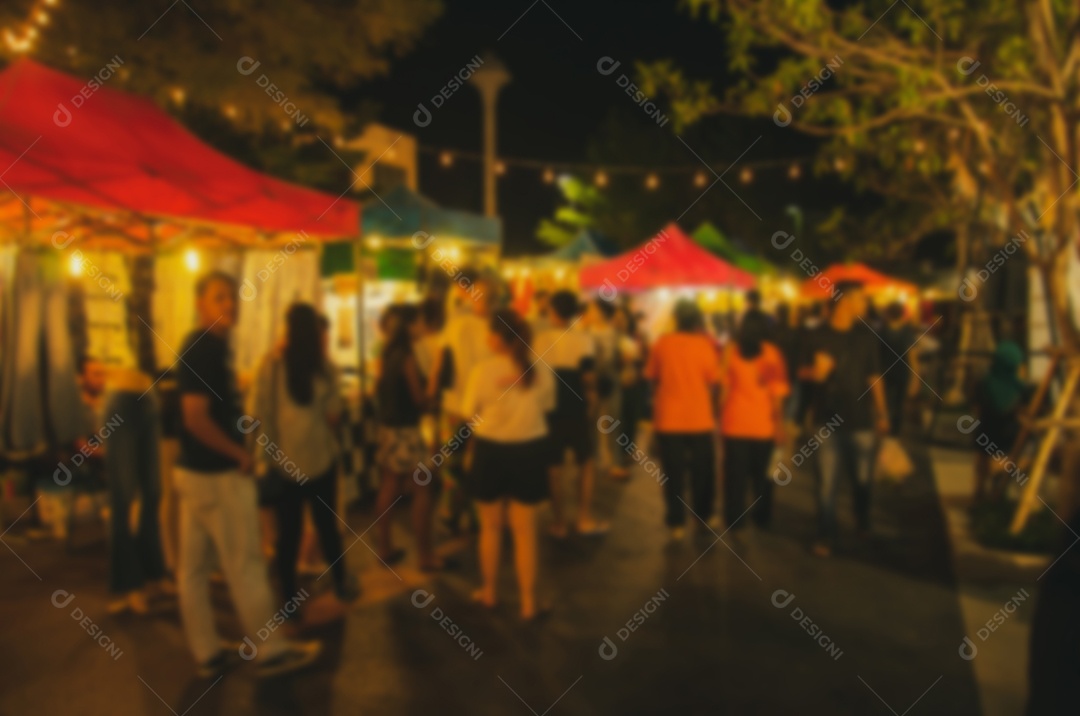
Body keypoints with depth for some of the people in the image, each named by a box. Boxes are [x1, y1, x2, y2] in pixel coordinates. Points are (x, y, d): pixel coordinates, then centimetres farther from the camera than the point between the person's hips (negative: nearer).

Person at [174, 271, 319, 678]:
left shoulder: (204, 344, 11)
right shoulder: (206, 348, -19)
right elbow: (195, 418, -26)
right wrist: (240, 454, -17)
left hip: (195, 469, 10)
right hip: (219, 473, -10)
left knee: (194, 566, 13)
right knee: (245, 565, 1)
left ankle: (207, 653, 25)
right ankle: (271, 651, 14)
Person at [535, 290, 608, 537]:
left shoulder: (541, 340, -3)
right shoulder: (584, 339, -6)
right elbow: (589, 379, -6)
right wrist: (591, 408, 4)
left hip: (549, 410, 1)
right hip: (576, 410, -1)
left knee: (554, 465, 8)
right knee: (586, 462, 13)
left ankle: (559, 523, 12)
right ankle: (585, 519, 12)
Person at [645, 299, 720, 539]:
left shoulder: (662, 342, -6)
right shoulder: (704, 344, -8)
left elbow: (652, 376, 3)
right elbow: (713, 380, -3)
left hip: (668, 418, 0)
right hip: (699, 418, 0)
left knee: (674, 472, 6)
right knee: (702, 469, 17)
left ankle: (677, 522, 8)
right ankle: (704, 514, 30)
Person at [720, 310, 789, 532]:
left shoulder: (730, 351, -2)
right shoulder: (772, 352, -2)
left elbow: (724, 389, -4)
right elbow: (776, 393, -3)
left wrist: (721, 417, 6)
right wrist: (779, 424, 4)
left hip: (735, 424, 0)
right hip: (764, 425, 1)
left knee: (735, 476, 7)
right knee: (762, 475, 15)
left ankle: (734, 522, 8)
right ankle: (762, 519, 21)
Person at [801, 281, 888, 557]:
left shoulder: (867, 336, 3)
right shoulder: (819, 336, 0)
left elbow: (874, 377, 8)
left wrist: (882, 415, 10)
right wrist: (817, 370, -17)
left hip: (862, 420, 1)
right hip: (828, 420, -1)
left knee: (862, 479, 11)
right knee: (827, 482, 1)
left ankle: (863, 522, 37)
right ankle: (826, 537, 11)